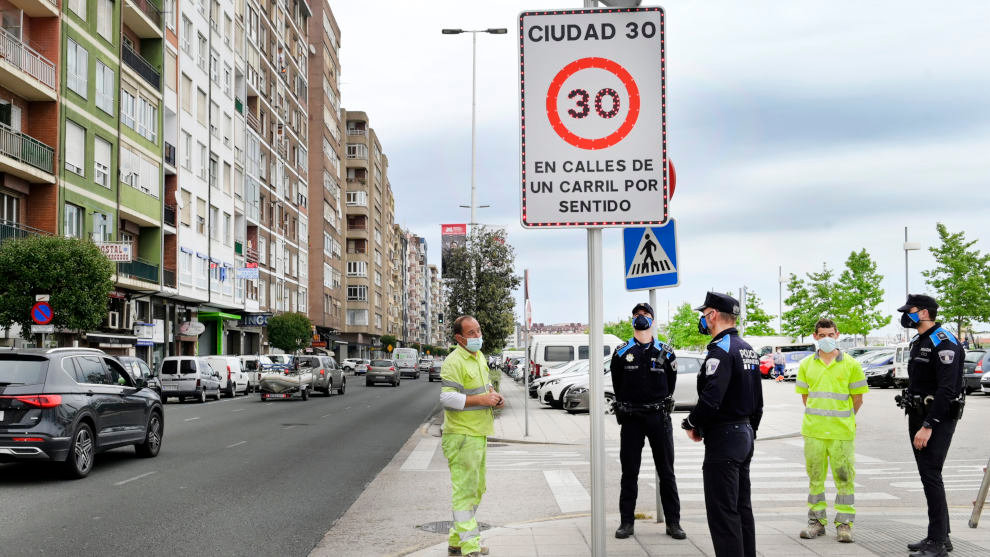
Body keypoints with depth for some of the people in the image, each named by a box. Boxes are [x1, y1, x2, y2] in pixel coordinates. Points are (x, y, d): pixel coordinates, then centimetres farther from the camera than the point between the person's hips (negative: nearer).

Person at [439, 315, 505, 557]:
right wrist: (482, 399, -23)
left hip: (479, 433, 10)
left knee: (476, 490, 17)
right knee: (465, 491, -6)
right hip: (462, 436, -10)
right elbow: (447, 398, -25)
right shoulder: (454, 362, -17)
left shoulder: (479, 356, 13)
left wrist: (494, 395, 7)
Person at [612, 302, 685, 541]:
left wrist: (660, 406, 10)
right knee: (629, 472, 4)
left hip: (659, 417, 0)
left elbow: (670, 383, 13)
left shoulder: (665, 352, 5)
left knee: (667, 472, 4)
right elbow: (617, 386, 12)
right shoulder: (622, 353, 3)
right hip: (631, 419, 0)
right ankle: (626, 521, 11)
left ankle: (673, 522, 10)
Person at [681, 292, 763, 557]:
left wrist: (691, 424, -10)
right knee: (742, 507, 16)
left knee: (722, 512, -6)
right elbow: (757, 402, 19)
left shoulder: (721, 350, -17)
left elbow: (711, 399, -25)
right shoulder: (748, 350, 15)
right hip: (745, 436, 10)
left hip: (723, 440, -10)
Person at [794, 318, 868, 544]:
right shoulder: (806, 365, 7)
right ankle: (817, 522, 18)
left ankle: (844, 523, 8)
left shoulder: (851, 365, 0)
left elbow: (857, 397, 7)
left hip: (842, 432, -2)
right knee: (815, 477, 8)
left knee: (844, 478, -1)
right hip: (813, 431, 2)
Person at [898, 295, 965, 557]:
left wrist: (928, 426, -24)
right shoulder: (919, 343, 16)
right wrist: (916, 422, 18)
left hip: (938, 420, -10)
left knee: (931, 476, -11)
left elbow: (946, 389, -22)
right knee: (928, 476, 12)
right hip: (919, 417, 10)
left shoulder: (944, 343, -16)